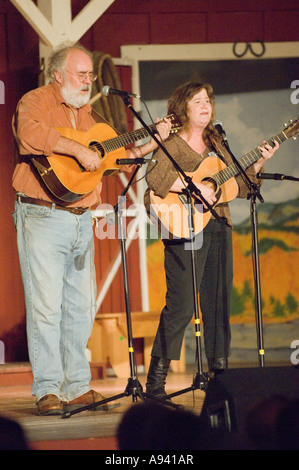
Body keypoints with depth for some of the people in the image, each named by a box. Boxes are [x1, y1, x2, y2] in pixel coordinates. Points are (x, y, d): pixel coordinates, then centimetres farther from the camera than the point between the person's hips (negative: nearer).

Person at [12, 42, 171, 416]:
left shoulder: (85, 113, 21)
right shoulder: (36, 101, -4)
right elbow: (29, 133, -28)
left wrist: (152, 143, 16)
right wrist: (77, 149, -28)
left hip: (81, 219, 8)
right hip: (43, 217, -8)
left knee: (80, 308, 8)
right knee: (46, 306, -9)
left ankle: (77, 388, 14)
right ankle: (47, 391, -6)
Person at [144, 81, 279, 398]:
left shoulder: (215, 144, 18)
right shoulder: (171, 145, -4)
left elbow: (239, 187, 20)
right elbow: (155, 176, -23)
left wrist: (258, 165, 5)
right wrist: (196, 187, -25)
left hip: (219, 229, 7)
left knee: (220, 303, 8)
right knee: (180, 304, -11)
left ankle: (219, 371, 15)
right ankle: (157, 377, -5)